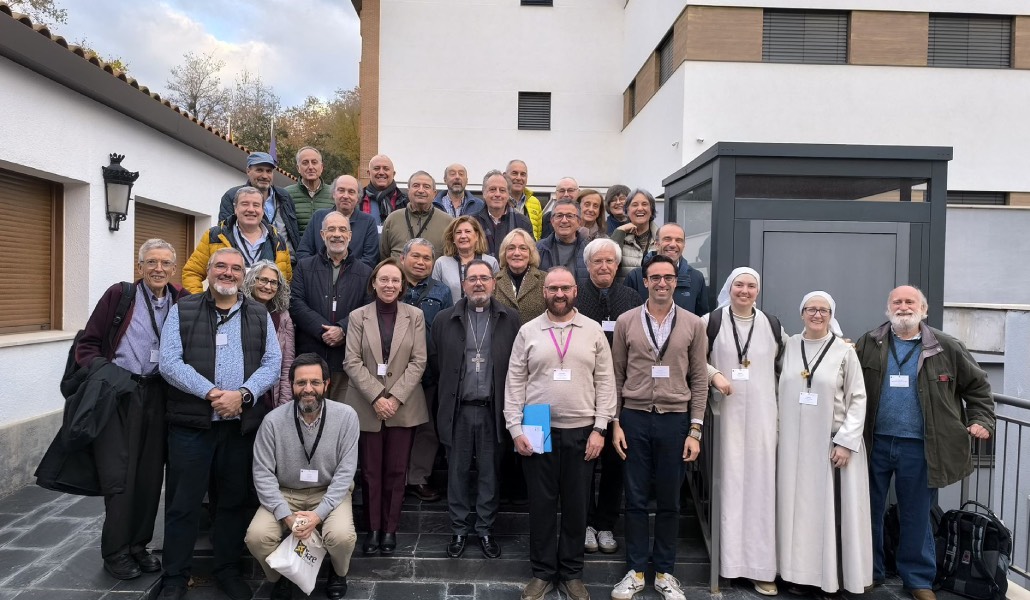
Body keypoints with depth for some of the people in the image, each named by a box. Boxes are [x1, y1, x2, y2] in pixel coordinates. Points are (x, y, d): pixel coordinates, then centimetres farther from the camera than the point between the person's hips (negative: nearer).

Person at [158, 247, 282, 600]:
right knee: (183, 502, 6)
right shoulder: (182, 311, 4)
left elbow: (272, 364, 2)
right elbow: (170, 362, -7)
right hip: (191, 422, -2)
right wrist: (212, 393, -17)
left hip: (242, 423, 2)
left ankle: (228, 570, 28)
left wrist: (242, 394, -14)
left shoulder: (260, 315, 9)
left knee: (234, 501, 12)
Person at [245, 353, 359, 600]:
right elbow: (263, 473, -10)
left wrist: (319, 513, -23)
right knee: (257, 536, -24)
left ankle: (338, 573, 10)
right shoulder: (273, 421, -13)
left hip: (329, 492, -1)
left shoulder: (346, 416, -15)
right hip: (285, 493, 2)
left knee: (342, 536, -28)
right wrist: (286, 515, -21)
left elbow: (345, 471, -13)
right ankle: (280, 578, 11)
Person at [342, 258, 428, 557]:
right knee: (371, 471, 5)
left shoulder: (415, 316, 3)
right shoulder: (358, 316, 3)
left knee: (396, 471, 5)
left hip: (403, 406, 0)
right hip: (367, 406, 0)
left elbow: (418, 361, -2)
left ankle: (390, 528, 17)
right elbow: (352, 362, -3)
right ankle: (373, 528, 17)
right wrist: (376, 397, -13)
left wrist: (395, 397, -11)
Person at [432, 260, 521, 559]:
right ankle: (458, 530, 24)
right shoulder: (445, 319, 4)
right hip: (458, 409, 1)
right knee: (458, 471, 10)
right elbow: (436, 360, 10)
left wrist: (507, 399, 0)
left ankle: (485, 529, 24)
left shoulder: (510, 319, 1)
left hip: (493, 408, 0)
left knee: (490, 472, 9)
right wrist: (451, 386, 7)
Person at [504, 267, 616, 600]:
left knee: (576, 505, 10)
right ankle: (543, 572, 25)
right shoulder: (528, 332, 2)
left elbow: (605, 382, 1)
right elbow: (515, 383, 1)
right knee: (541, 504, 9)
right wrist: (516, 429, -5)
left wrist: (599, 428, -5)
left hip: (581, 431, 0)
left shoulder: (593, 331, 2)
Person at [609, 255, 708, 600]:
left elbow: (699, 381, 3)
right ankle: (636, 571, 23)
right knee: (636, 499, 8)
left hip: (675, 420, 0)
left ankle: (664, 572, 26)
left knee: (669, 501, 10)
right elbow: (616, 376, 4)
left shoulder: (692, 324, 2)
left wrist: (695, 430, -1)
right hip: (634, 419, 0)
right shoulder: (626, 321, 1)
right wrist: (615, 423, 0)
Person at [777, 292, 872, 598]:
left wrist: (846, 441, -10)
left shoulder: (844, 351, -3)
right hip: (794, 443, 3)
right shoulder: (789, 346, 5)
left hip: (831, 443, -3)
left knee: (830, 510, 3)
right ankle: (800, 572, 19)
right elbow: (781, 392, 8)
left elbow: (858, 399, -3)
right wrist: (778, 435, 6)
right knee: (798, 507, 8)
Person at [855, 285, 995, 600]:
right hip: (876, 443, 1)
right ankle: (869, 572, 26)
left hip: (918, 447, -1)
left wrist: (981, 420, 1)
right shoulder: (868, 344, 2)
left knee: (916, 515, 11)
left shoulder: (946, 347, 2)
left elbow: (977, 386, 12)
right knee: (870, 511, 11)